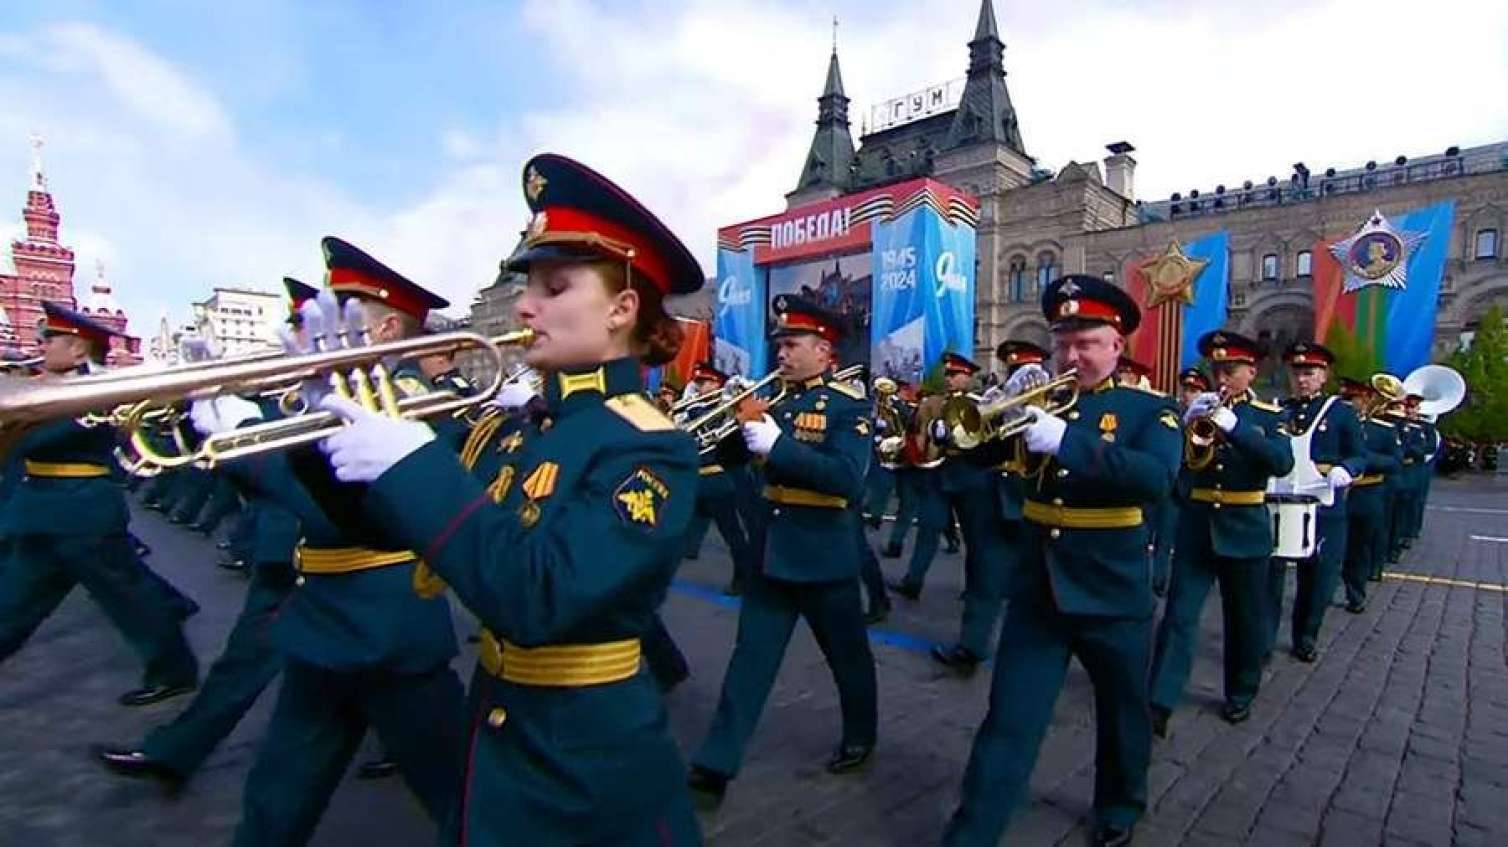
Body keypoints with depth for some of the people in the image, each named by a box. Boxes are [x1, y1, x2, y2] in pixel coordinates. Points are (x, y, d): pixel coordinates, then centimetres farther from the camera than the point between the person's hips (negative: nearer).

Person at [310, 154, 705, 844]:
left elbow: (539, 598, -32)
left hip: (583, 763, -6)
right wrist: (346, 426, -11)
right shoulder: (510, 431, 2)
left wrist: (412, 462, -30)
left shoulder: (649, 449, -21)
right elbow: (390, 526, 3)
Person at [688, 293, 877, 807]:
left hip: (824, 555, -5)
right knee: (750, 658, 8)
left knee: (847, 654, 16)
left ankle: (860, 737, 40)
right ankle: (714, 767, 14)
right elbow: (729, 453, 9)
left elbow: (847, 478, -26)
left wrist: (776, 442, -30)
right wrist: (737, 421, -11)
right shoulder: (776, 399, 7)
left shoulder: (849, 406, -11)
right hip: (771, 552, 5)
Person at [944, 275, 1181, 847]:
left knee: (1122, 713, 20)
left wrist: (1066, 441, -33)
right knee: (1008, 723, 2)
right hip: (1037, 590, 2)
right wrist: (1004, 405, -19)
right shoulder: (1038, 402, 5)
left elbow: (1156, 478, -23)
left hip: (1114, 593, -1)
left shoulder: (1149, 410, -4)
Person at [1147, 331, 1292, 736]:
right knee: (1179, 614, -3)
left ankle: (1240, 695, 31)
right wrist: (1188, 422, -17)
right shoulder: (1198, 409, 7)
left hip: (1244, 529, -1)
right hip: (1196, 525, 1)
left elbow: (1283, 463, -17)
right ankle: (1159, 703, -4)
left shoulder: (1269, 416, 1)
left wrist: (1233, 425, -26)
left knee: (1244, 618, 12)